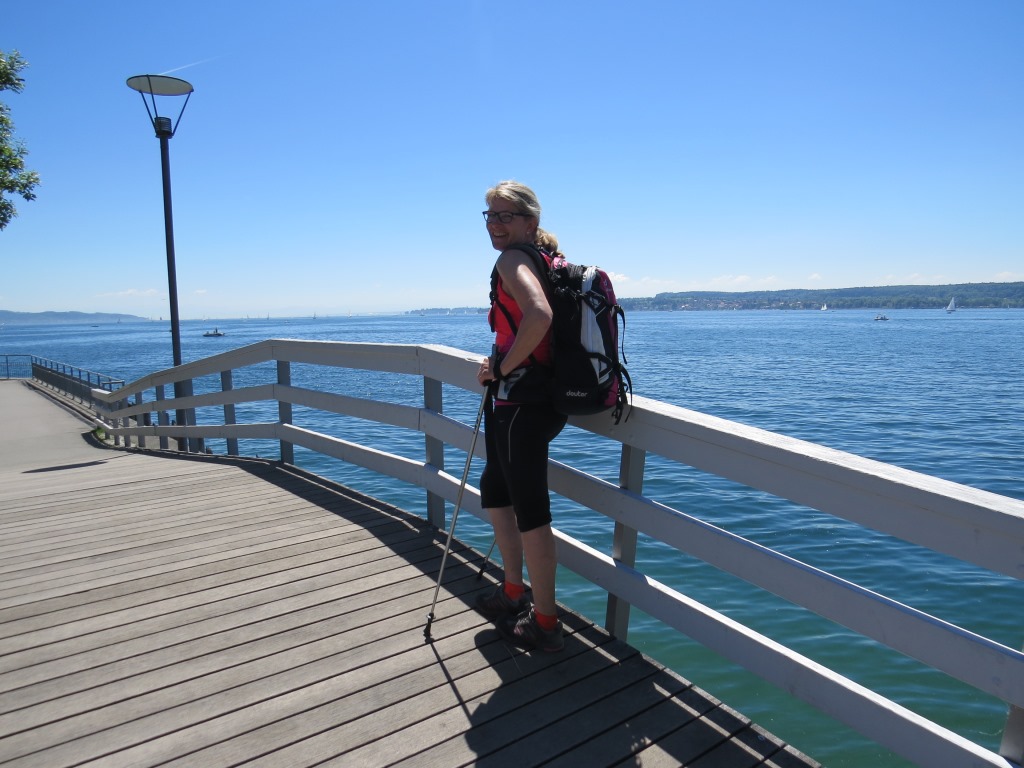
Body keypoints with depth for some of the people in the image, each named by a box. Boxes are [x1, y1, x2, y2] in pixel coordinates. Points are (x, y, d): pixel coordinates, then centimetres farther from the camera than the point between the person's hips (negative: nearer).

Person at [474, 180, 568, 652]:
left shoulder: (513, 260, -12)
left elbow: (539, 315, -32)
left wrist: (503, 367, -19)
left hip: (520, 401, -10)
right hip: (543, 396, 10)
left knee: (530, 510, 0)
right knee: (495, 491, 23)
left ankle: (544, 623, 15)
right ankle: (514, 593, 36)